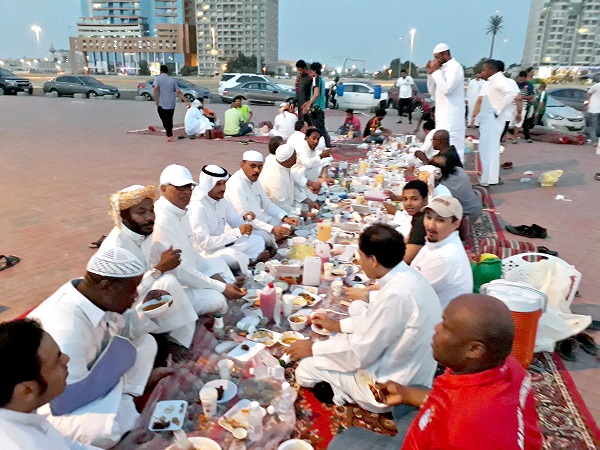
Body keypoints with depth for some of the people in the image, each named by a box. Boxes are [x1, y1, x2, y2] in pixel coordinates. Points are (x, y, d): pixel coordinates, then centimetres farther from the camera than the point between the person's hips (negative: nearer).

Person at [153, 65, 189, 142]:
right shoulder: (172, 80, 11)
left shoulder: (157, 78, 1)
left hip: (162, 104, -3)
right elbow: (179, 92, 5)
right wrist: (186, 101, 5)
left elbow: (156, 88, -16)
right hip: (171, 104, 3)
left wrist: (156, 100, -13)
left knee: (165, 120, 1)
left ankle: (169, 135, -13)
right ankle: (169, 135, 21)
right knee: (169, 120, 16)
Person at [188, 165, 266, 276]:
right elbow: (205, 243, -27)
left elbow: (236, 221, 14)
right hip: (205, 252, -9)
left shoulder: (221, 201, 3)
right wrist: (237, 232, -27)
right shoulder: (197, 207, -22)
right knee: (236, 257, -33)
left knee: (258, 241, 1)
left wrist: (245, 220, -12)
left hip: (223, 244, 9)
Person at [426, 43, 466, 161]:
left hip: (451, 116, -9)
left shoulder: (455, 67, -8)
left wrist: (436, 71, -12)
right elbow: (433, 91, 19)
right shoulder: (443, 68, 18)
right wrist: (430, 73, 8)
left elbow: (447, 89, -21)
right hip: (442, 114, 9)